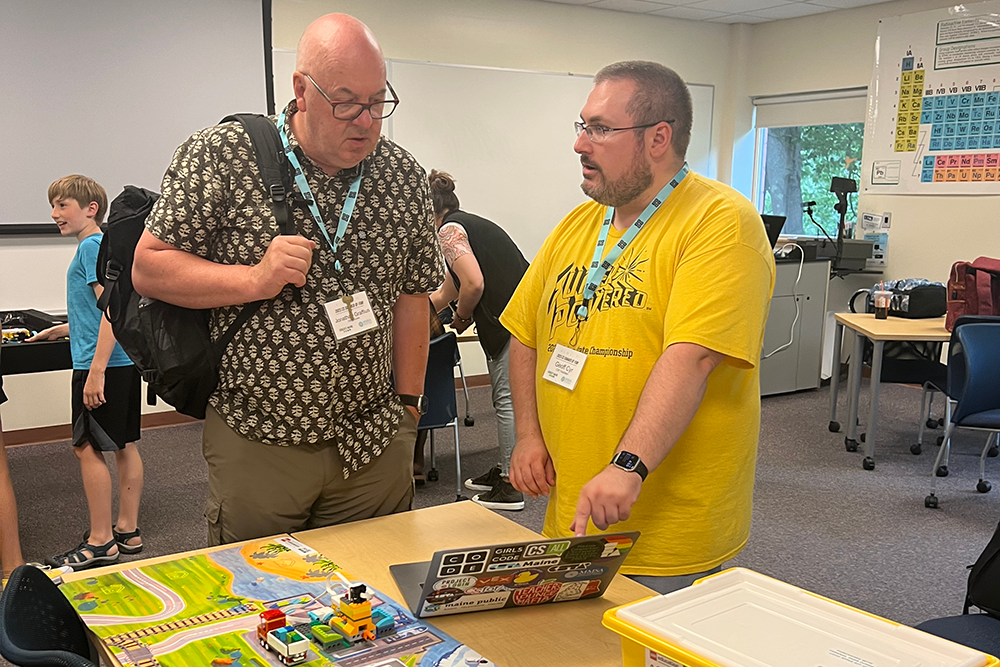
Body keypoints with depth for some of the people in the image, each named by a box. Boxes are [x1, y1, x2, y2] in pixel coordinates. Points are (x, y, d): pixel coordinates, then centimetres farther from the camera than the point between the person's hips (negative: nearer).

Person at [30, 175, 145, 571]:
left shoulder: (91, 246, -11)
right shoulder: (101, 245, 18)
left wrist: (96, 370, -24)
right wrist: (63, 330, 35)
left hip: (101, 364, -10)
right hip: (124, 361, 10)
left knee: (88, 448, -2)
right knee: (124, 446, 12)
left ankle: (100, 542, 5)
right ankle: (127, 531, 20)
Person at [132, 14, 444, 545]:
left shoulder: (403, 175, 3)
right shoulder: (221, 155, -8)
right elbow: (148, 269, -6)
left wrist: (407, 403, 8)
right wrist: (255, 280, -19)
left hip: (374, 445, 3)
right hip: (255, 443, -2)